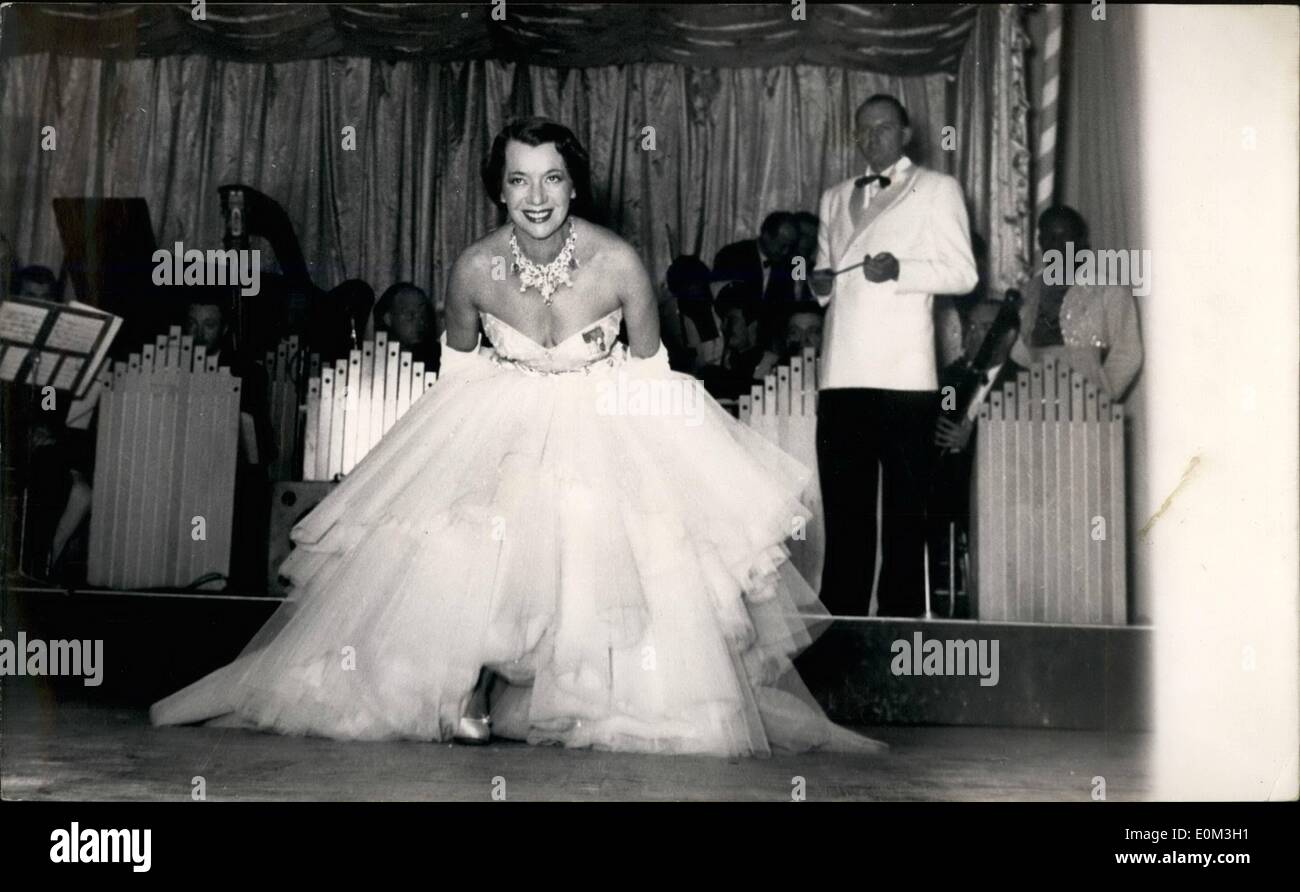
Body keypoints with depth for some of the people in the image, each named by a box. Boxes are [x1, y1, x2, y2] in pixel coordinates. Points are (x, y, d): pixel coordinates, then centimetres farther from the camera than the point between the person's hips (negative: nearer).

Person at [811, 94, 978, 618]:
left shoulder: (937, 190, 8)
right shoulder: (834, 199, 23)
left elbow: (963, 273, 1)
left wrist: (900, 270, -15)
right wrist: (819, 283, 5)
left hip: (903, 376, -4)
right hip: (842, 374, 4)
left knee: (905, 505, -1)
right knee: (844, 506, 4)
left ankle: (900, 618, 5)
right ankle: (841, 620, 9)